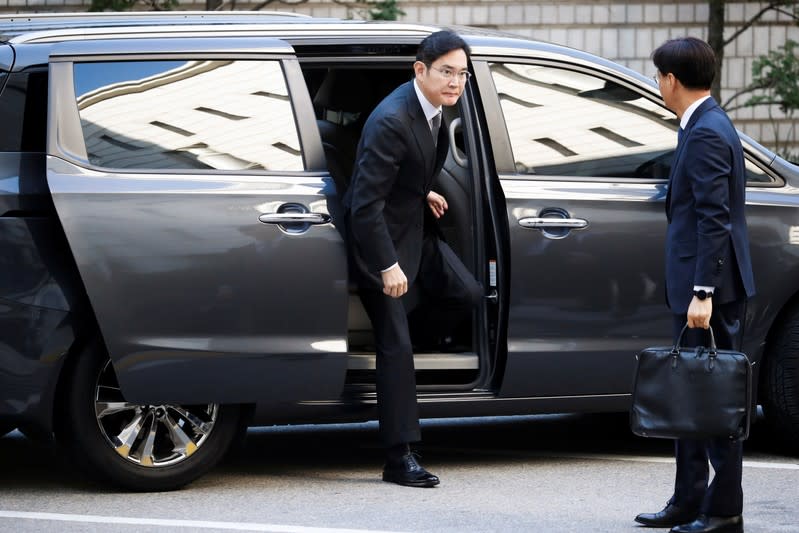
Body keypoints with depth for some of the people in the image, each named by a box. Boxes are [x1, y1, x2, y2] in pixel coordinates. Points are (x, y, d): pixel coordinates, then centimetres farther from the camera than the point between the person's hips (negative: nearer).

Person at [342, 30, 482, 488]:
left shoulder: (434, 110, 0)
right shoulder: (392, 122, -29)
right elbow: (366, 203, -28)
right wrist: (387, 266, -27)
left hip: (417, 229, 9)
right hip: (383, 240, -9)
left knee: (469, 295, 6)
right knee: (396, 347, -7)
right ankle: (400, 458, -3)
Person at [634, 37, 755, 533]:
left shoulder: (707, 134, -16)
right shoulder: (706, 126, 15)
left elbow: (714, 219, -22)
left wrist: (703, 292, -25)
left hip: (712, 287, -11)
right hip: (700, 285, 11)